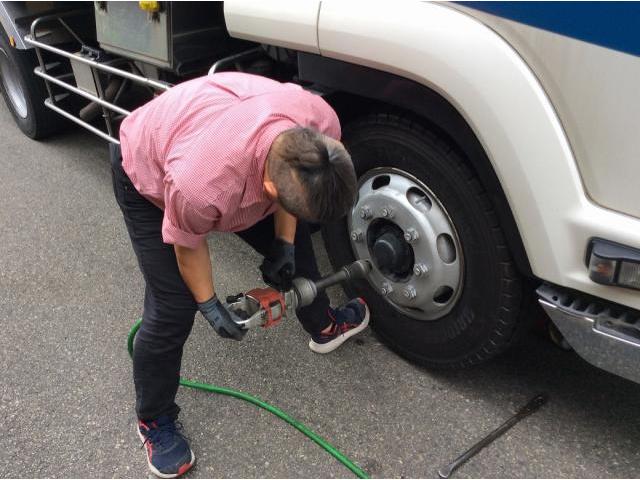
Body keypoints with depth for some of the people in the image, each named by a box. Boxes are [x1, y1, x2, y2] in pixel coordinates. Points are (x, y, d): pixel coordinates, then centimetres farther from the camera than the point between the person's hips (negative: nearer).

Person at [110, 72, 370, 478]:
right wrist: (210, 304, -12)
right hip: (146, 173, -5)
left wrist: (284, 243, -10)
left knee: (295, 240, 12)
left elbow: (293, 197, -8)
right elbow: (187, 244, -22)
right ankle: (154, 421, 16)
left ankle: (322, 325, 41)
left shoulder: (321, 124, -31)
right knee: (173, 308, -10)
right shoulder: (200, 185, -46)